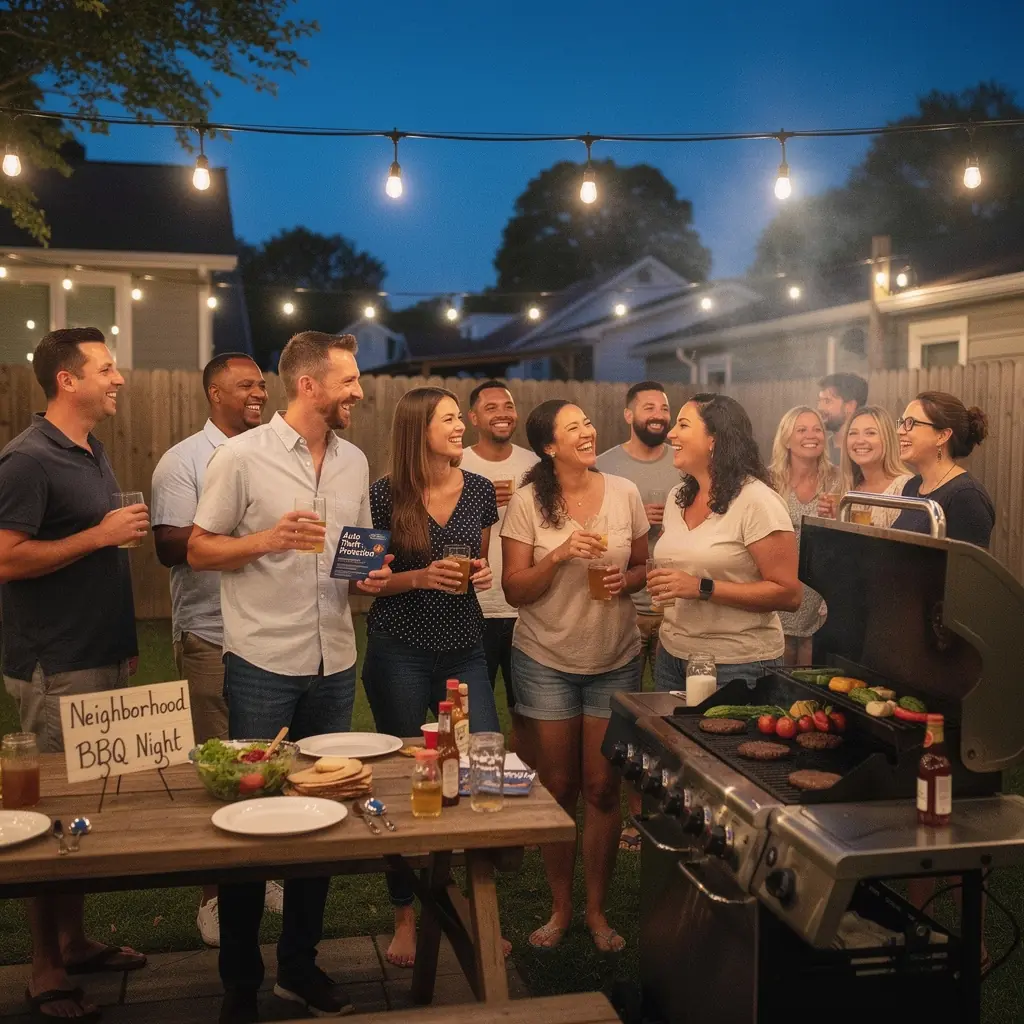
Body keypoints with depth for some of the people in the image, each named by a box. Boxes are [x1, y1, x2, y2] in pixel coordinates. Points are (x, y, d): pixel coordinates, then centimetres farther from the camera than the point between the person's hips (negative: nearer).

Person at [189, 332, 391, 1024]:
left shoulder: (354, 461, 9)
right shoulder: (242, 456, -7)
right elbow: (199, 551, -4)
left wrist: (372, 575, -2)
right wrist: (269, 539, -20)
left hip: (335, 664, 5)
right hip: (263, 663, -5)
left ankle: (300, 966, 27)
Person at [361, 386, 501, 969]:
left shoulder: (481, 491, 3)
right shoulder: (385, 495, -7)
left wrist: (483, 574, -5)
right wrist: (420, 577, -17)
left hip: (465, 648, 3)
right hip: (400, 651, -3)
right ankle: (406, 916, 20)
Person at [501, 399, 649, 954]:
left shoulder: (624, 492, -2)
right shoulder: (527, 501, -9)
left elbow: (643, 566, 9)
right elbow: (515, 591, -9)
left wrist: (626, 580, -13)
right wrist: (561, 554, -24)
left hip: (615, 659, 2)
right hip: (547, 660, -1)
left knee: (603, 787, 5)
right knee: (558, 787, 8)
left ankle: (596, 909, 22)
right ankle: (560, 907, 24)